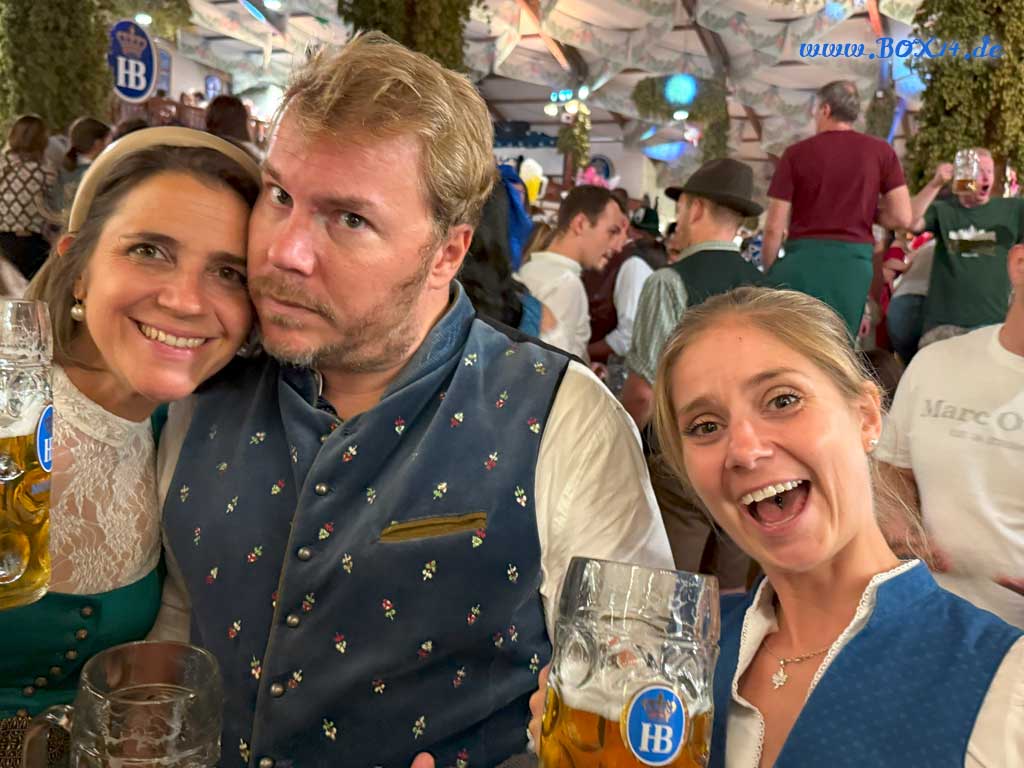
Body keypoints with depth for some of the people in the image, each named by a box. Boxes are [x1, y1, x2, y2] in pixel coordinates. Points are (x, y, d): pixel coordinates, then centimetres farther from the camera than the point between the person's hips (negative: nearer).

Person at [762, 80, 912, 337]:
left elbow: (774, 228, -2)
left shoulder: (796, 153, 0)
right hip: (854, 260, 2)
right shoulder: (881, 152, 4)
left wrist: (768, 274, 10)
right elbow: (901, 218, -1)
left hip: (803, 259, -2)